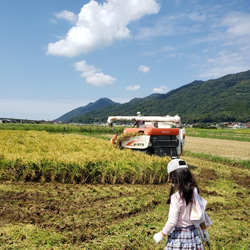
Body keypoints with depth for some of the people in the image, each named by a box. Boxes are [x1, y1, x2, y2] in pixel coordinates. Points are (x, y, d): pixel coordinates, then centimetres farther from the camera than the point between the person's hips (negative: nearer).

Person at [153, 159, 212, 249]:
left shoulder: (176, 197, -21)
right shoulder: (194, 192, -3)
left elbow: (172, 221, -20)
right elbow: (201, 214, 7)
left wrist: (161, 235, -7)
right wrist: (204, 231, 20)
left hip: (178, 236, -6)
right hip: (193, 233, 6)